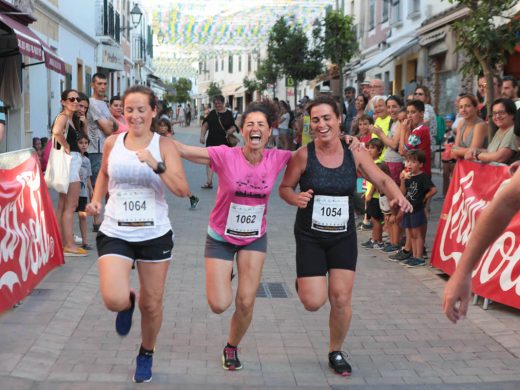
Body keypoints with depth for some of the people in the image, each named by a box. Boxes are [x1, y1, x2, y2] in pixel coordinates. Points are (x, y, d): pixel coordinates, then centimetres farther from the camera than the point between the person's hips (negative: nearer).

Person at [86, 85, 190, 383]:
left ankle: (147, 355, 39)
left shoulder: (164, 145, -6)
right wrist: (97, 200, 6)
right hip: (115, 233, 1)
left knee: (152, 305, 10)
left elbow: (183, 190, -16)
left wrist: (157, 165, -29)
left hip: (155, 235, -1)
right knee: (114, 300, -18)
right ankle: (128, 303, 22)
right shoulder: (112, 143, 1)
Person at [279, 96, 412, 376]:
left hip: (343, 237, 2)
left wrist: (397, 196, -21)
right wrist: (296, 198, -26)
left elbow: (382, 179, 0)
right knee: (313, 302, -6)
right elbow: (285, 188, -3)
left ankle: (336, 353, 24)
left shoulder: (355, 154, -6)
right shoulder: (303, 155, -13)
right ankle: (305, 282, 33)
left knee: (341, 299, 0)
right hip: (310, 237, -2)